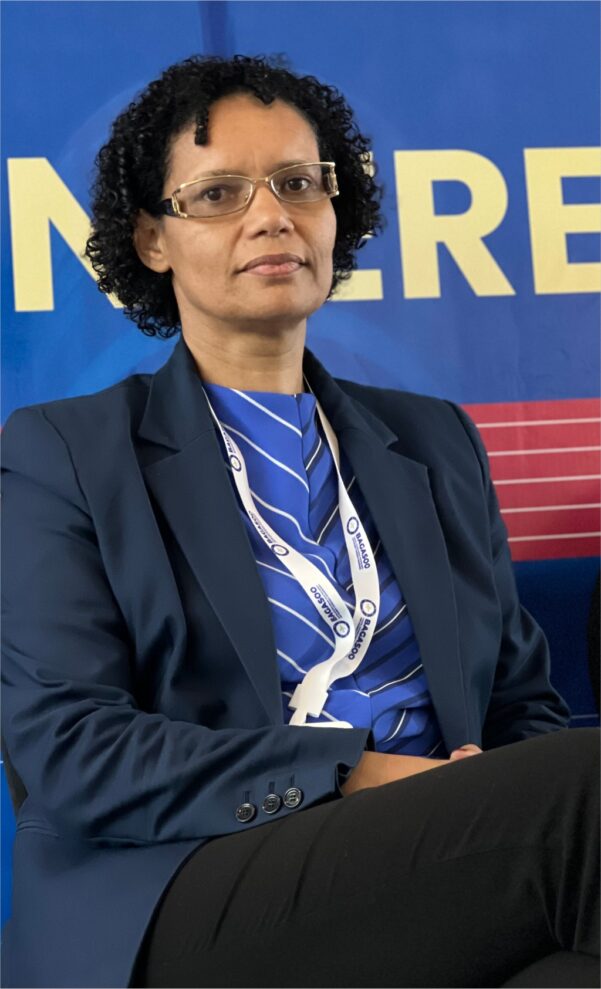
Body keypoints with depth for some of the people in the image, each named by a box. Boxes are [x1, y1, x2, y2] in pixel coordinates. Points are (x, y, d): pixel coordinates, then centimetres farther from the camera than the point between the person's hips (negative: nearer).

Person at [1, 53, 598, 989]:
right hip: (187, 897, -5)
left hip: (440, 864, 5)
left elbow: (523, 702, 20)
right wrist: (355, 775, -14)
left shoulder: (436, 443, 21)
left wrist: (491, 807, -6)